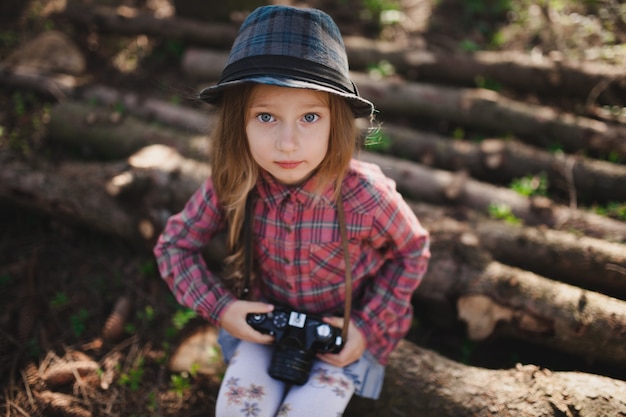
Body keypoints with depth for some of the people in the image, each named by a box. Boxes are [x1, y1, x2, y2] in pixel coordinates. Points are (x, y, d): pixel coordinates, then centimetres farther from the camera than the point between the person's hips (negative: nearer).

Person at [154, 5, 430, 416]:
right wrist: (219, 308, -16)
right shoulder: (231, 185, -22)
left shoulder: (365, 197, -29)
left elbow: (412, 252, -8)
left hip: (342, 332, -1)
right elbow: (174, 245, -5)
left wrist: (369, 328, -13)